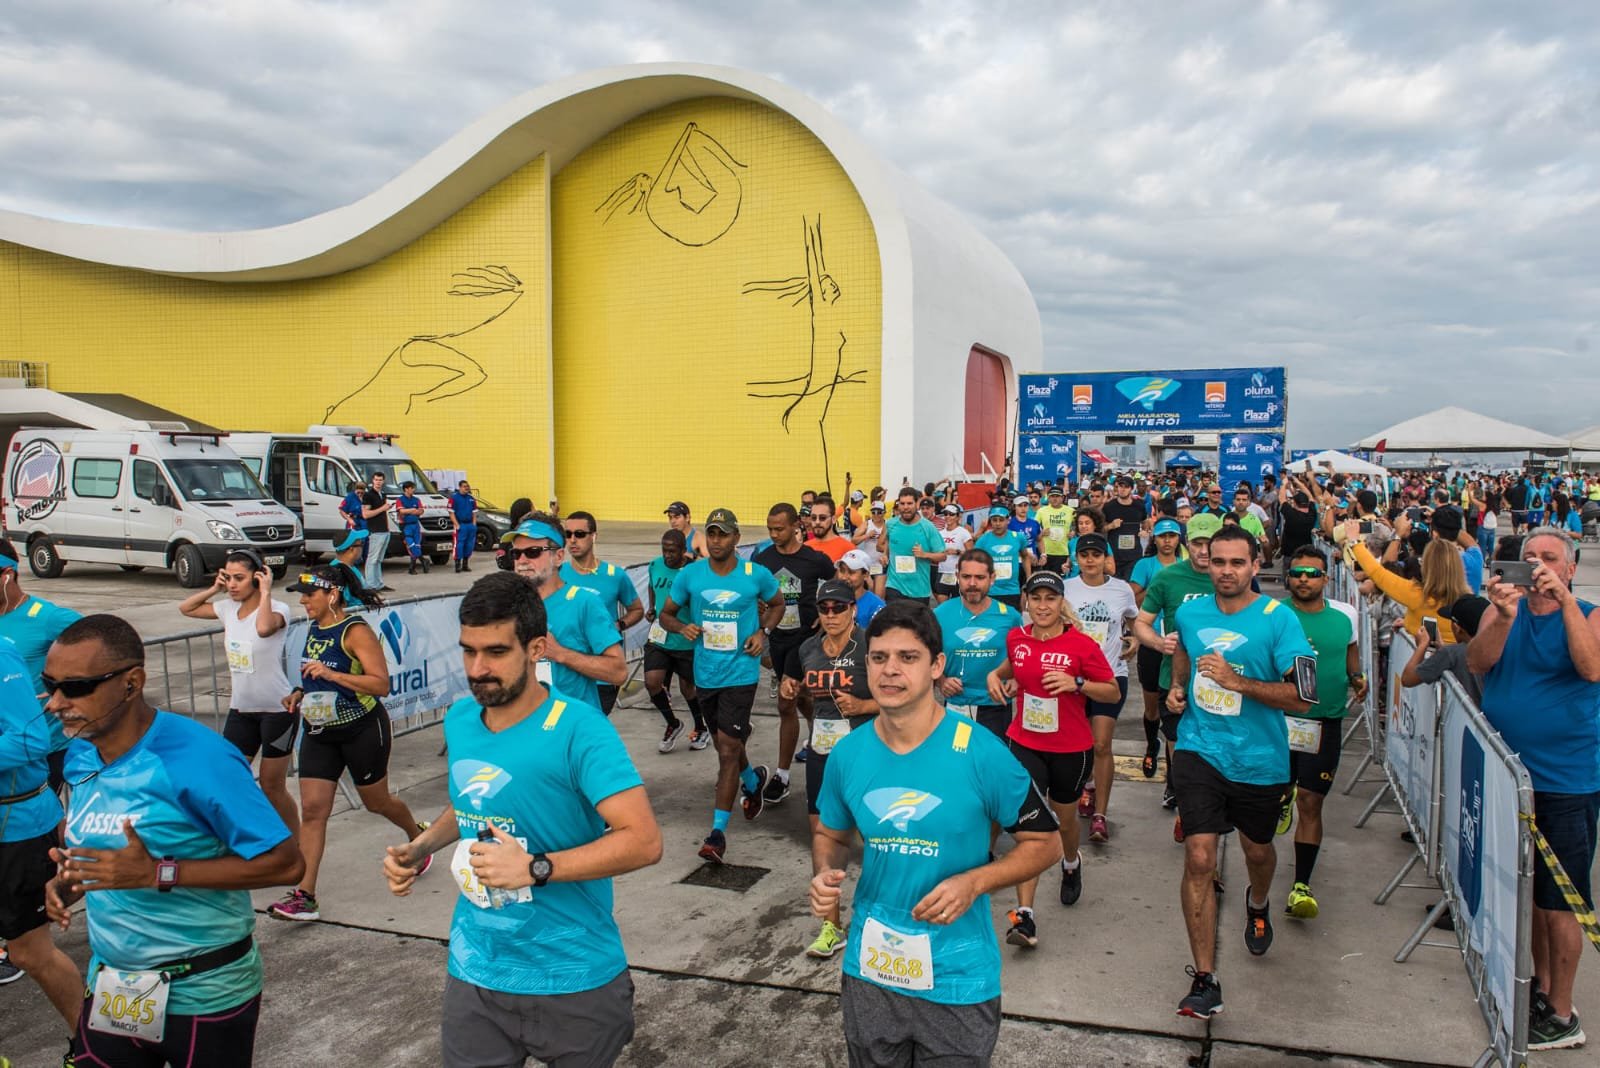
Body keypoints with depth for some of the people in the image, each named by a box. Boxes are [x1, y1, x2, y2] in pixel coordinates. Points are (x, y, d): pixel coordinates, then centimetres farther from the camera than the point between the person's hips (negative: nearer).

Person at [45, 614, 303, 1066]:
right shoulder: (80, 757, -1)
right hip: (109, 988, 6)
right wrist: (71, 880, -4)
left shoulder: (197, 758, -25)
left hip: (204, 994, -6)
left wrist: (157, 874, -28)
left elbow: (285, 863, -25)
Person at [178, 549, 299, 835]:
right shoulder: (228, 608, 3)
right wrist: (214, 589, 3)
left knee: (272, 788, 4)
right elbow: (186, 608, 17)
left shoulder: (277, 609, -16)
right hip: (240, 709, 6)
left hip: (277, 709, -6)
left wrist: (265, 592, -28)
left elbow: (264, 628, -40)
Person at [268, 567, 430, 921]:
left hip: (363, 730, -6)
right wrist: (300, 693, 4)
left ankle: (417, 835, 42)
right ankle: (304, 896, -2)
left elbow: (381, 684, -24)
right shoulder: (313, 630, 6)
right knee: (312, 809, -3)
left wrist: (330, 674, -31)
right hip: (320, 732, 6)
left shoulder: (356, 631, -17)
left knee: (376, 802, 11)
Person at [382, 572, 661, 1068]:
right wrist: (421, 846, 2)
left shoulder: (578, 730, -21)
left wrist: (534, 868, -29)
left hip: (574, 980, -4)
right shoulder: (459, 720, 0)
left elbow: (643, 840, -25)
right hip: (474, 973, 5)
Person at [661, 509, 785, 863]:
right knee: (725, 744, 20)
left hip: (740, 672, -4)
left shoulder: (757, 575, -7)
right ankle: (753, 780, 52)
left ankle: (718, 831, -2)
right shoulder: (689, 575, -3)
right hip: (706, 673, 4)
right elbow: (666, 614, 7)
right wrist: (682, 627, -16)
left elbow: (777, 604, 12)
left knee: (728, 747, -10)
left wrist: (763, 632, -6)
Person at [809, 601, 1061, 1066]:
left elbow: (1045, 843, -7)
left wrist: (973, 882, -21)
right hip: (868, 972, 4)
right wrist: (826, 874, -10)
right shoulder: (847, 754, -6)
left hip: (958, 980, -3)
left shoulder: (981, 753, -17)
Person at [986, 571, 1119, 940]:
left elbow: (1113, 692, -8)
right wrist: (996, 675, 1)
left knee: (1064, 819, 20)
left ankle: (1071, 862, 56)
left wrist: (1077, 683, -23)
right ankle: (1024, 915, -7)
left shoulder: (1082, 644, -14)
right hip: (1024, 743, 1)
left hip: (1071, 749, -1)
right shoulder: (1016, 638, -3)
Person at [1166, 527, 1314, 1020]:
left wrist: (1239, 682, -26)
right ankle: (1205, 980, -2)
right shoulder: (1190, 613, 0)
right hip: (1199, 752, 1)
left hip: (1259, 759, -1)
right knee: (1198, 859, -10)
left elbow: (1303, 697, -17)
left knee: (1257, 849, 23)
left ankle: (1258, 906, 59)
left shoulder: (1279, 619, -13)